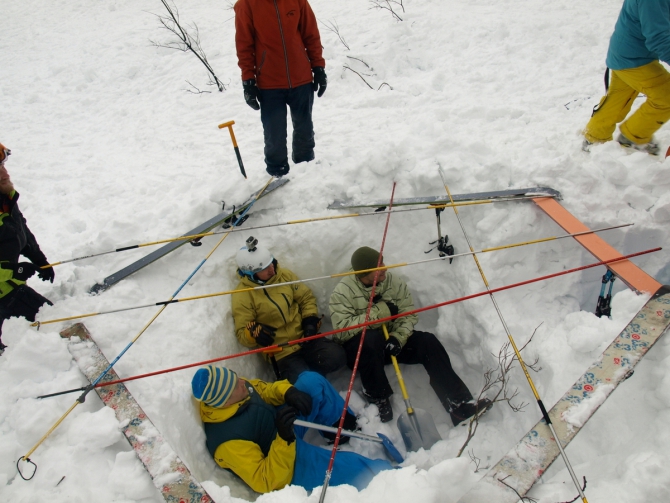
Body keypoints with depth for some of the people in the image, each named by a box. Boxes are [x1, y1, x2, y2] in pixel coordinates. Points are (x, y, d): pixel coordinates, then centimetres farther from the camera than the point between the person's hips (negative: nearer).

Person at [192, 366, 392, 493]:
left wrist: (287, 391, -22)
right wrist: (284, 440, -45)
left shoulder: (233, 388, -17)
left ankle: (339, 424, 19)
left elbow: (264, 389, 0)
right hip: (292, 466, -7)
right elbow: (264, 482, -31)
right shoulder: (228, 439, -38)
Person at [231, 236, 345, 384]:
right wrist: (253, 333, -30)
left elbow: (306, 297, 10)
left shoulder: (284, 275, 0)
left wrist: (310, 320, -5)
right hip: (281, 353, -4)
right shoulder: (242, 296, -11)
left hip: (305, 338, 4)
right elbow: (242, 333, -9)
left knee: (337, 357, -18)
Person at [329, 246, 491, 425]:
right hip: (359, 347, -4)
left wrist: (399, 336, -26)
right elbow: (342, 330, -26)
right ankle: (377, 399, -18)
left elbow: (409, 315, -5)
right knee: (371, 338, -38)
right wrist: (379, 312, -27)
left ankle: (458, 404, -18)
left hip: (389, 342, 5)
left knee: (427, 342, -17)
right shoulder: (343, 291, -17)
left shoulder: (394, 282, -5)